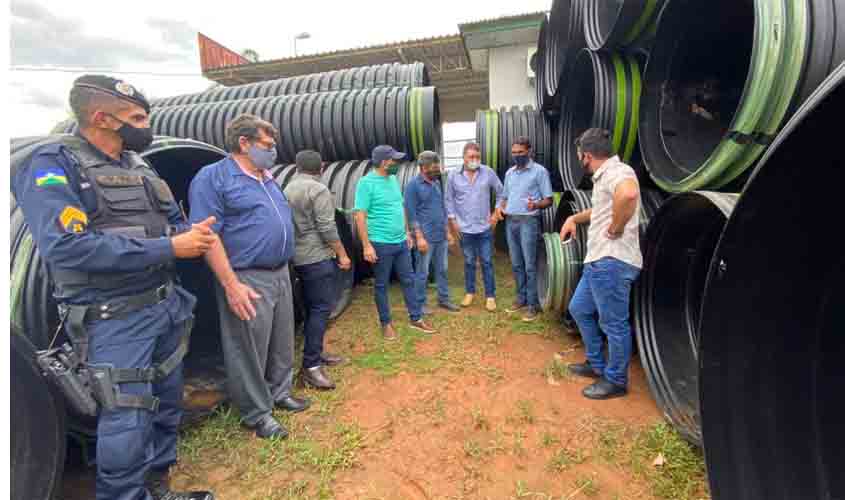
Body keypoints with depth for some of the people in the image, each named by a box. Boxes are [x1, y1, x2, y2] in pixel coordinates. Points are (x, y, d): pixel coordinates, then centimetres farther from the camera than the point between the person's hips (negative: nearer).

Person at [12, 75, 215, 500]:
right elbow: (68, 247, -25)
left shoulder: (140, 167, 11)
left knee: (167, 403, 18)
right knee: (127, 422, 0)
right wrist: (168, 248, -24)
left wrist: (194, 234, -9)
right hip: (115, 318, -8)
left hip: (166, 305, 8)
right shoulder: (54, 164, -12)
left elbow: (173, 223, 15)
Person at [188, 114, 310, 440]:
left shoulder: (268, 179, 15)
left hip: (281, 274, 8)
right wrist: (232, 285, -22)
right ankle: (256, 413, 21)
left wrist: (284, 268, 17)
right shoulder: (213, 177, -10)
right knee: (250, 351, 5)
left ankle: (280, 393, 36)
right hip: (248, 279, -8)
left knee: (282, 343, 18)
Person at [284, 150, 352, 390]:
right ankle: (310, 366, -5)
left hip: (298, 257, 9)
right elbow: (327, 228, -17)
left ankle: (316, 353, 26)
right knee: (321, 308, -6)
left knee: (312, 307, 16)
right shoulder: (318, 189, -12)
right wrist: (342, 254, -11)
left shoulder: (288, 188, 14)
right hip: (317, 257, -9)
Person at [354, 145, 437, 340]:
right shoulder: (366, 183, -13)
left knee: (408, 280, 13)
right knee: (381, 285, 9)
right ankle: (386, 323, 24)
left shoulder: (393, 179, 9)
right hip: (381, 244, -7)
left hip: (401, 242, 7)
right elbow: (360, 216, -16)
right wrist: (366, 245, -19)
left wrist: (407, 232, 17)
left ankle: (416, 319, 27)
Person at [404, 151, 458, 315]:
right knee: (422, 273, 3)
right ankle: (420, 304, 16)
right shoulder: (413, 185, -10)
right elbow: (411, 214, -13)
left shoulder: (437, 183, 11)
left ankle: (443, 299, 28)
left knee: (443, 269, 14)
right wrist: (419, 237, -17)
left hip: (441, 236, 7)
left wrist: (447, 231, 15)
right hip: (426, 237, -7)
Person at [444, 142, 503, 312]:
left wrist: (496, 213, 2)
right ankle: (470, 293, 28)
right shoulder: (453, 177, -3)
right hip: (465, 229, 1)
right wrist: (452, 220, 1)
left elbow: (500, 192, 6)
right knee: (469, 263, 12)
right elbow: (449, 200, 5)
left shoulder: (488, 172, -4)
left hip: (485, 227, 0)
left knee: (487, 263, 5)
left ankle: (490, 296, 16)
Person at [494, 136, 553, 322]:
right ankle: (521, 299, 22)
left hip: (528, 221, -6)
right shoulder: (509, 173, 15)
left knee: (529, 265, -5)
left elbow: (548, 199, -5)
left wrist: (536, 205, -26)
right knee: (516, 264, 11)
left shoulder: (539, 171, -3)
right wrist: (500, 208, 1)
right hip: (510, 222, 6)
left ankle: (533, 304, 4)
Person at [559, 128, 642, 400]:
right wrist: (574, 218, 22)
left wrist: (616, 229, -27)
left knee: (614, 323, 3)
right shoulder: (603, 176, 17)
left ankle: (615, 380, 21)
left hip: (612, 262, -11)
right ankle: (596, 364, 36)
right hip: (598, 260, 11)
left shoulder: (618, 171, -16)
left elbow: (628, 195, -41)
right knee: (579, 309, 21)